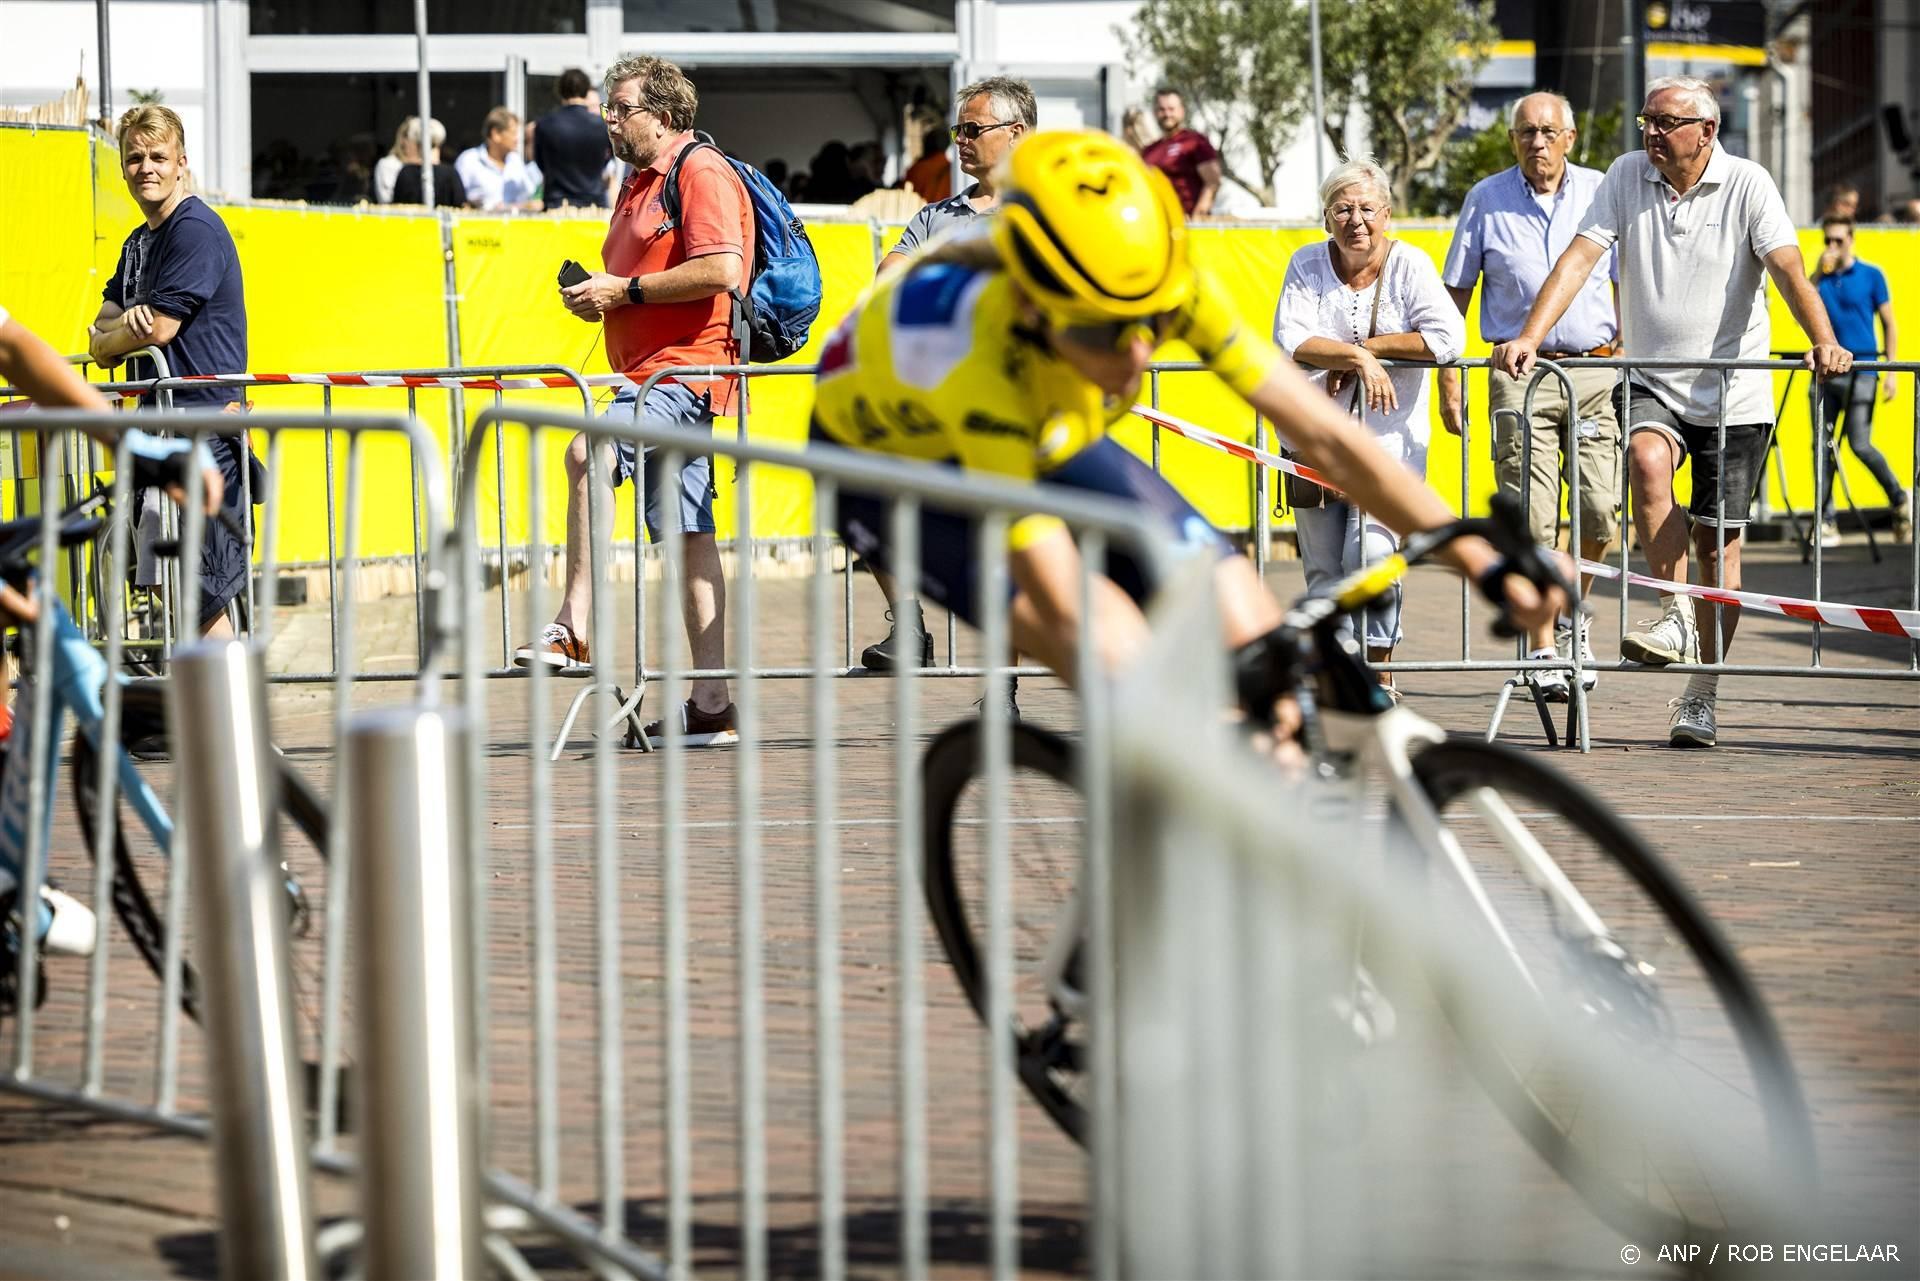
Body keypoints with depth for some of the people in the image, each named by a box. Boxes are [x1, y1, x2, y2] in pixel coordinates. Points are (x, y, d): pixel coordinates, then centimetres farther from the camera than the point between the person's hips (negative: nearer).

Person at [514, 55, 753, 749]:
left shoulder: (702, 173, -8)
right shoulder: (638, 185, 23)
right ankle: (711, 706, 7)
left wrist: (626, 289, -15)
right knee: (688, 537, 8)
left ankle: (573, 626, -30)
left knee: (586, 452, -29)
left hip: (684, 369, -10)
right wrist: (597, 295, 13)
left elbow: (721, 270, -22)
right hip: (648, 374, 10)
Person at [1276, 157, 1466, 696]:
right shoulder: (1308, 264, 1)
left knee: (1370, 558, -15)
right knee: (1324, 567, 4)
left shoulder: (1409, 265, -3)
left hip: (1389, 435, -2)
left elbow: (1447, 337, -17)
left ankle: (1379, 671, -1)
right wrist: (1359, 357, -25)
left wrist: (1361, 350, -15)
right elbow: (1290, 339, -12)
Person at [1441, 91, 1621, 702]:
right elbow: (1456, 293, 10)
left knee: (1600, 512, -6)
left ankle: (1570, 612, 21)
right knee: (1532, 520, -7)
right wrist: (1448, 377, 5)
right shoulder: (1486, 200, 6)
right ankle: (1542, 652, 0)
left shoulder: (1601, 193, 7)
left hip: (1595, 371, 1)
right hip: (1521, 376, -1)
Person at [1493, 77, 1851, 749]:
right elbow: (1579, 258, -5)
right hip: (1653, 384, 2)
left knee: (1717, 542, 1)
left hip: (1734, 394, -1)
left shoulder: (1746, 184, -6)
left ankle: (1701, 695, 12)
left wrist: (1824, 342, -33)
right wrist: (1530, 336, -18)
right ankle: (1675, 615, -18)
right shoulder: (1628, 176, 2)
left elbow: (1787, 267, -17)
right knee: (1647, 459, -31)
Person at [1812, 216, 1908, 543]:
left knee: (1859, 444, -12)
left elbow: (1889, 324, 4)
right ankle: (1826, 522, 4)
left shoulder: (1871, 276, 3)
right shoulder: (1822, 279, 11)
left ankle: (1899, 499, 10)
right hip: (1826, 371, 4)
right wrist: (1818, 274, -8)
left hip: (1860, 372, -4)